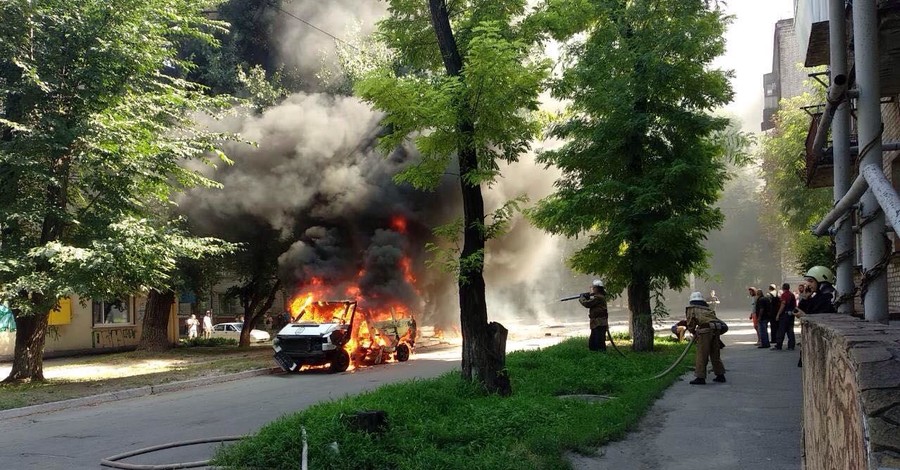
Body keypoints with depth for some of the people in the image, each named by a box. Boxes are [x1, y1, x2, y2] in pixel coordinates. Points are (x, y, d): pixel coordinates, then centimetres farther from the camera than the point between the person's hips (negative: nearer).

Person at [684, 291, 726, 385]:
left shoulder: (691, 309, 13)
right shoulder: (708, 309, 28)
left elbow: (690, 324, 11)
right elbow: (713, 319, 21)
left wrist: (694, 333, 29)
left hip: (706, 330, -6)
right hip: (716, 328, 6)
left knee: (701, 355, -1)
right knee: (715, 354, 18)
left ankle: (700, 377, -1)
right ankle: (720, 375, 24)